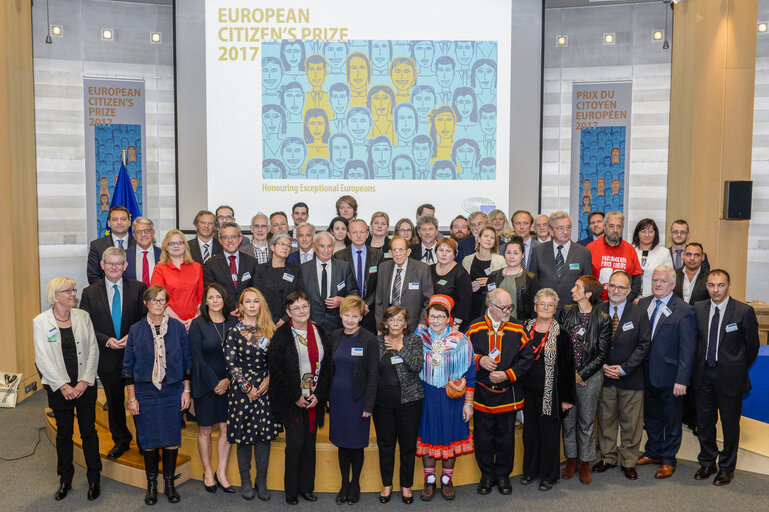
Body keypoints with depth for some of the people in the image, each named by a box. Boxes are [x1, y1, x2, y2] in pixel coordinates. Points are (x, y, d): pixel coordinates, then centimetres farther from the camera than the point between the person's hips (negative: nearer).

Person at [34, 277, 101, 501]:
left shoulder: (83, 316, 0)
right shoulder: (40, 322, -5)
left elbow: (93, 351, 0)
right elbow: (43, 359, -7)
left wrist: (85, 381, -9)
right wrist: (63, 386, -13)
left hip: (85, 386, 1)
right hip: (59, 388, -1)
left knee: (89, 432, 6)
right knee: (64, 433, 11)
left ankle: (94, 478, 20)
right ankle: (65, 480, 26)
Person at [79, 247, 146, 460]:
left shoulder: (139, 288, -2)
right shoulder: (90, 293, 3)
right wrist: (106, 341, -14)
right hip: (108, 357, 2)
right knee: (114, 402, 16)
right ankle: (121, 441, 35)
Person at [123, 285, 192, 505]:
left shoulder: (178, 328, -1)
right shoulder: (136, 330, -1)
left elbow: (187, 362, 5)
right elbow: (128, 367, 2)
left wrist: (186, 390, 3)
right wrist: (132, 398, -1)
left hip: (172, 392, 0)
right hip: (145, 393, 0)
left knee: (172, 438, 5)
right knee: (149, 440, 6)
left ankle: (169, 483, 21)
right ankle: (151, 484, 23)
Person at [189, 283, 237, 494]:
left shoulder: (233, 322, 4)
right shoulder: (197, 324, -5)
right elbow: (197, 357, -8)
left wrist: (228, 379, -7)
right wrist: (214, 383, -12)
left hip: (228, 384, 3)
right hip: (205, 385, -3)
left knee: (226, 429, 5)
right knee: (205, 430, 7)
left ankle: (221, 473, 17)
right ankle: (208, 472, 23)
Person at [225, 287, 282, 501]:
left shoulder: (269, 330, 6)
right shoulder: (234, 332, -2)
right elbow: (230, 364, -5)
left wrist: (268, 379, -6)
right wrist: (247, 388, -8)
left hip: (265, 388, 2)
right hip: (242, 389, -2)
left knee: (265, 434, 4)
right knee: (244, 436, 5)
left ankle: (261, 480, 17)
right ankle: (245, 481, 20)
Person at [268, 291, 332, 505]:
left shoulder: (319, 333, 6)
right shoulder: (281, 335, -7)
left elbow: (327, 366, 5)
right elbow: (275, 369, -11)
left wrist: (318, 394, -5)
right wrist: (295, 397, -12)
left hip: (314, 399, 4)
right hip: (291, 401, -4)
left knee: (310, 443, 10)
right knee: (295, 443, -2)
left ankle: (306, 487, 23)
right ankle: (291, 490, 14)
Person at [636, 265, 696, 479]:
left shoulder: (684, 311, -13)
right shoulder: (642, 304, 3)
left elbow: (687, 350, -14)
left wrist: (682, 380, -18)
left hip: (669, 376, -5)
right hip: (647, 373, 5)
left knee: (671, 419, 11)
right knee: (651, 416, 20)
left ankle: (668, 459, 27)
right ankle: (653, 451, 38)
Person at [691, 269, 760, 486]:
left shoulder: (744, 311, -10)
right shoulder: (698, 309, 1)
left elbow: (752, 346, -3)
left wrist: (738, 369, 2)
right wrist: (699, 366, 6)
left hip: (730, 377, -3)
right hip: (704, 375, 4)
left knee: (730, 424, 9)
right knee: (704, 422, 13)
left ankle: (726, 468, 27)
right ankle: (707, 463, 32)